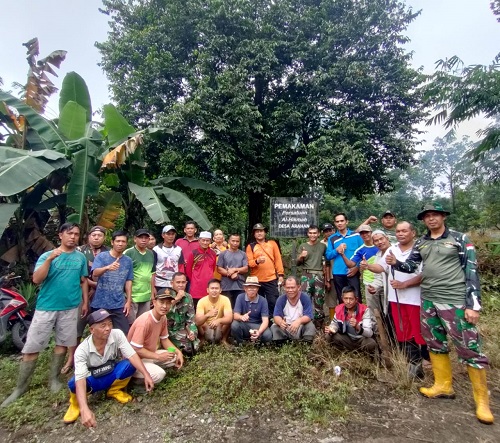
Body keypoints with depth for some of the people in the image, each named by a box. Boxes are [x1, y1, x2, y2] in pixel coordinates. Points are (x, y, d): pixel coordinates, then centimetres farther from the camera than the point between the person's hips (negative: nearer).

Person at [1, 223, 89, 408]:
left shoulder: (81, 257, 4)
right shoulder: (47, 255, -2)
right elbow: (36, 280, -14)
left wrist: (85, 302, 8)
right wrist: (49, 259, -24)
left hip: (70, 308, 2)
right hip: (46, 307, -2)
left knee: (62, 343, 11)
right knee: (31, 347, 1)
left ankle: (53, 379, 27)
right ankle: (20, 388, 15)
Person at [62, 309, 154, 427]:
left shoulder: (117, 334, -24)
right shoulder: (82, 350, -28)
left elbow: (132, 355, -28)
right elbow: (80, 380, -38)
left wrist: (146, 374, -41)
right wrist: (85, 410, -51)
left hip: (112, 375, 2)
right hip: (93, 380, -2)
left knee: (130, 364, -29)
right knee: (73, 383, -35)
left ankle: (114, 391, 3)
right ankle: (76, 403, 2)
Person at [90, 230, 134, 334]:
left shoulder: (128, 261, 3)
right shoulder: (101, 256, -6)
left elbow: (128, 281, 8)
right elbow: (94, 274, -22)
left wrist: (129, 301, 3)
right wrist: (107, 267, -43)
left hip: (119, 304, 2)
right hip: (100, 303, -2)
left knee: (124, 333, 2)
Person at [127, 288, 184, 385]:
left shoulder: (163, 318, -5)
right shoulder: (144, 321, -30)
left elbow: (164, 339, 8)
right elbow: (135, 349, -28)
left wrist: (178, 352, -7)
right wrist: (158, 356, -23)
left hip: (150, 354, 8)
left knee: (176, 357, 0)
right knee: (159, 374, -27)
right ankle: (135, 378, -2)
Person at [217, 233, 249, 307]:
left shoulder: (243, 254, 9)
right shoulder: (223, 254, 4)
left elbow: (246, 269, 2)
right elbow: (219, 269, -2)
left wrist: (234, 269, -9)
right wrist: (230, 274, -12)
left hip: (240, 286, 2)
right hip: (226, 287, -1)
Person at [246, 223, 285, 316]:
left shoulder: (272, 243, 10)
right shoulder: (250, 246, 7)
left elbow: (278, 260, 7)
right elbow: (249, 263, -2)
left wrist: (280, 274, 1)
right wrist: (257, 261, -22)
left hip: (271, 279, 0)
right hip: (256, 280, 0)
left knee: (274, 302, -1)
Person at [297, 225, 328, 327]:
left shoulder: (323, 246, 7)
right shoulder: (303, 246, 8)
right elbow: (298, 263, 8)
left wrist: (327, 278, 7)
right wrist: (301, 256, -13)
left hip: (319, 275, 0)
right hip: (306, 275, 0)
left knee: (319, 300, 4)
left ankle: (318, 323, 14)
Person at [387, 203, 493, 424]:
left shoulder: (460, 239, -4)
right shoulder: (420, 242, 9)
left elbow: (471, 271, -7)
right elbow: (410, 266, 8)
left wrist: (473, 304, -12)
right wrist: (395, 263, -15)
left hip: (455, 301, -5)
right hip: (428, 300, 5)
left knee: (469, 348, -1)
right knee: (435, 344, 14)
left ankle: (482, 400, 15)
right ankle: (443, 386, 30)